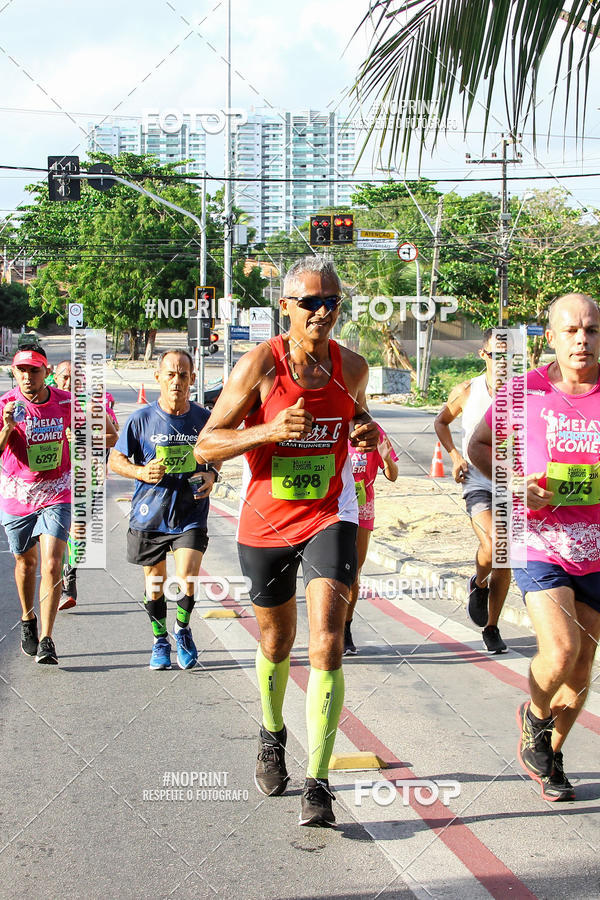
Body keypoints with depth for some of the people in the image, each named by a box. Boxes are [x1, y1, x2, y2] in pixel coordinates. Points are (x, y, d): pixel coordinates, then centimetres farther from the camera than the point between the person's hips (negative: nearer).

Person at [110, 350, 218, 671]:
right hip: (150, 516, 0)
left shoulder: (204, 418, -2)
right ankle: (160, 641, 35)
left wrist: (211, 476, -7)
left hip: (191, 515, 0)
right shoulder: (141, 419, -7)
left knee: (187, 581, -14)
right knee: (154, 586, 12)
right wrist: (141, 472, -17)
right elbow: (115, 459, 1)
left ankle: (183, 630, 16)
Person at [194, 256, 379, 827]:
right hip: (265, 523, 0)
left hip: (329, 518, 1)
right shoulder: (260, 364, -12)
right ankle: (272, 735, 46)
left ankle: (317, 784, -10)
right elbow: (205, 446, -12)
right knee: (276, 643, 18)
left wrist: (367, 434, -4)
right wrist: (270, 430, -27)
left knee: (327, 645, -15)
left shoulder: (352, 368, -2)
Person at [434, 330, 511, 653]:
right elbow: (441, 421, 16)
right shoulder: (466, 392, -2)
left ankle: (491, 627, 25)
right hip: (478, 484, -2)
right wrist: (454, 455, 0)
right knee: (491, 547, -24)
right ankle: (478, 584, 10)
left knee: (504, 563, 7)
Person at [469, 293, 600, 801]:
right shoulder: (527, 391, -6)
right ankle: (534, 714, 14)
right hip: (541, 544, -2)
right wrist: (516, 486, -8)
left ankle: (548, 757, 32)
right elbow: (479, 444, 8)